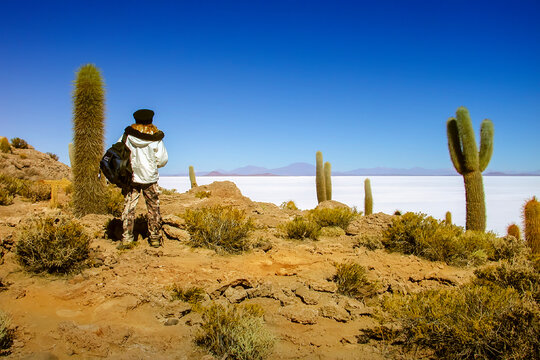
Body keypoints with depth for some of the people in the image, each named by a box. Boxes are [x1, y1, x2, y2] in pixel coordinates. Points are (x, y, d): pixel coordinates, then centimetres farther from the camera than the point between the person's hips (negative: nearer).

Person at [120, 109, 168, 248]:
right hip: (150, 178, -1)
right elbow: (163, 160, -4)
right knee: (153, 208, 9)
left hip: (130, 177, 1)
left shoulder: (128, 135, 0)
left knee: (129, 207, 7)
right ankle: (155, 238, 13)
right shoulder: (155, 138, -5)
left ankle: (127, 238, 6)